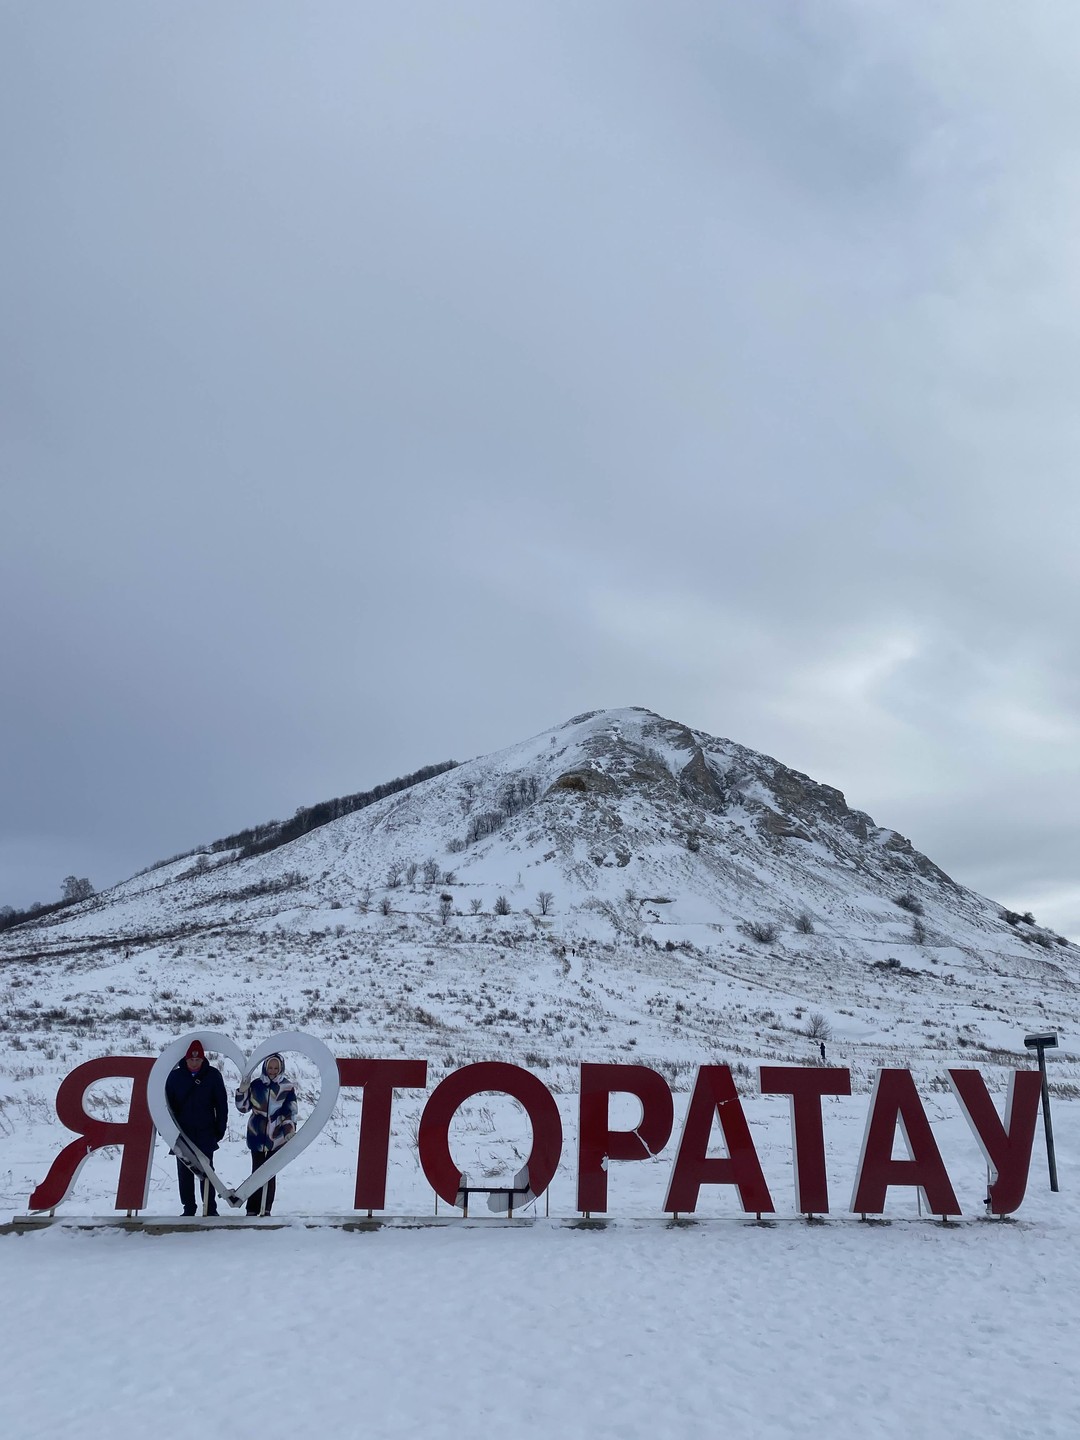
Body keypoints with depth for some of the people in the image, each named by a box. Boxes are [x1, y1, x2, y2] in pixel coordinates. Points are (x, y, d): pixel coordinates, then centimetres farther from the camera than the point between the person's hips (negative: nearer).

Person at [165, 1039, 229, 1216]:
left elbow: (222, 1104, -1)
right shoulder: (175, 1076, -2)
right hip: (182, 1133, 2)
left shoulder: (213, 1075, -4)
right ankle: (188, 1208, 19)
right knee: (184, 1172, 8)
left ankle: (210, 1209, 7)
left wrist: (220, 1129, -3)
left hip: (205, 1133, -2)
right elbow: (167, 1104, 4)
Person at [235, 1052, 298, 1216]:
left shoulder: (287, 1086, -3)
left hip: (276, 1137, 0)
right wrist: (243, 1090, -10)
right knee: (256, 1173, 2)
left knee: (270, 1174, 5)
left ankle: (266, 1209, 15)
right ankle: (252, 1209, 11)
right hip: (257, 1135, 0)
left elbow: (291, 1112, 1)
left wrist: (290, 1131, -7)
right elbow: (243, 1107, 5)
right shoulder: (255, 1083, -1)